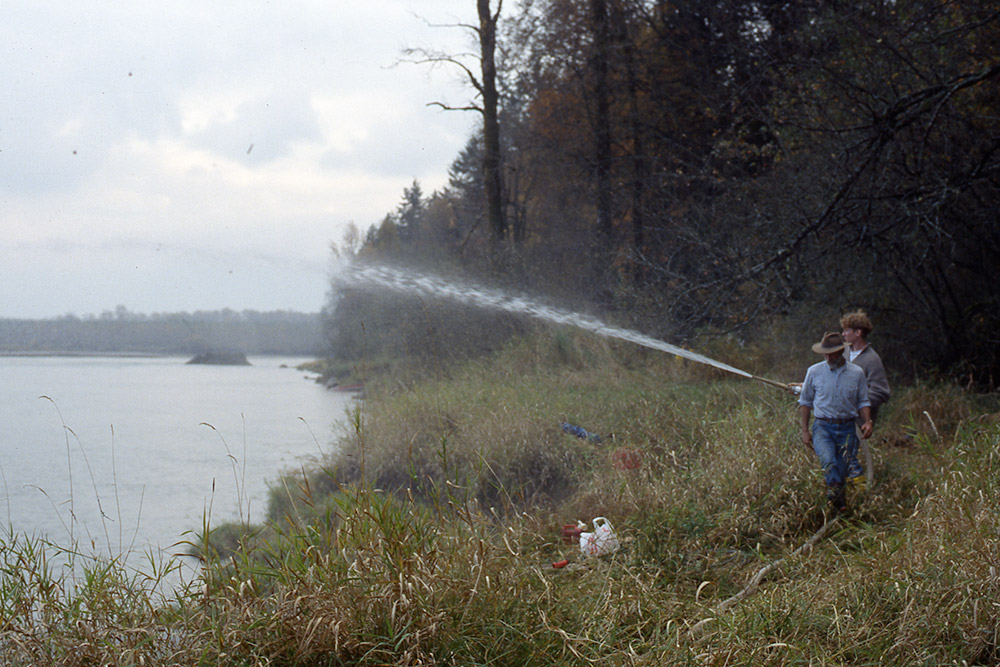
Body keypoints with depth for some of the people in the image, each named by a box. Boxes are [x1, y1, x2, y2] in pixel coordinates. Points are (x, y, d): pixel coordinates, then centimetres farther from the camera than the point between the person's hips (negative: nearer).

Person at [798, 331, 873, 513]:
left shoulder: (856, 373, 7)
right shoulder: (814, 372, 5)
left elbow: (863, 402, 14)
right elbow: (805, 402, 12)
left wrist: (867, 422, -5)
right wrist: (805, 431, 7)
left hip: (847, 428, 2)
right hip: (823, 427, -2)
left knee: (842, 469, -1)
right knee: (828, 461, -27)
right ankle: (839, 498, -38)